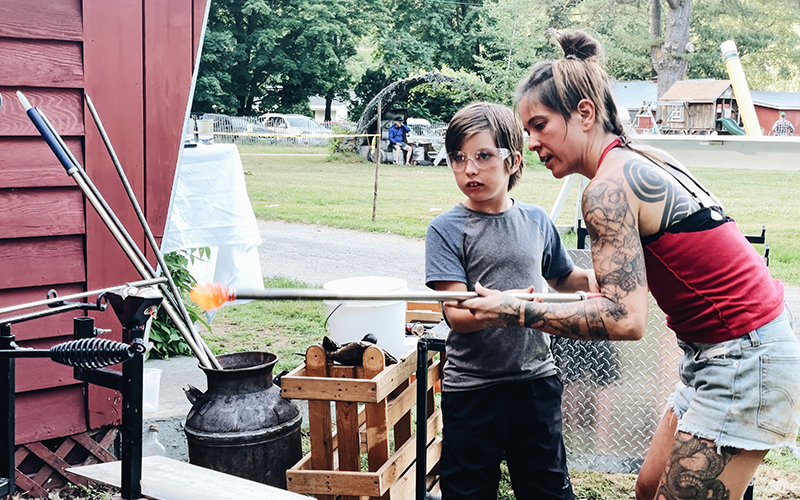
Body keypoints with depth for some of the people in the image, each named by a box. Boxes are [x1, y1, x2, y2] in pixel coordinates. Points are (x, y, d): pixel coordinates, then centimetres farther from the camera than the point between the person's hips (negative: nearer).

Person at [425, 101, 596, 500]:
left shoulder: (536, 221, 3)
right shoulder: (446, 228, -8)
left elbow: (561, 279, 22)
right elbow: (456, 315, -16)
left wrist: (594, 278, 2)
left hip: (536, 381, 3)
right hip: (471, 388, -2)